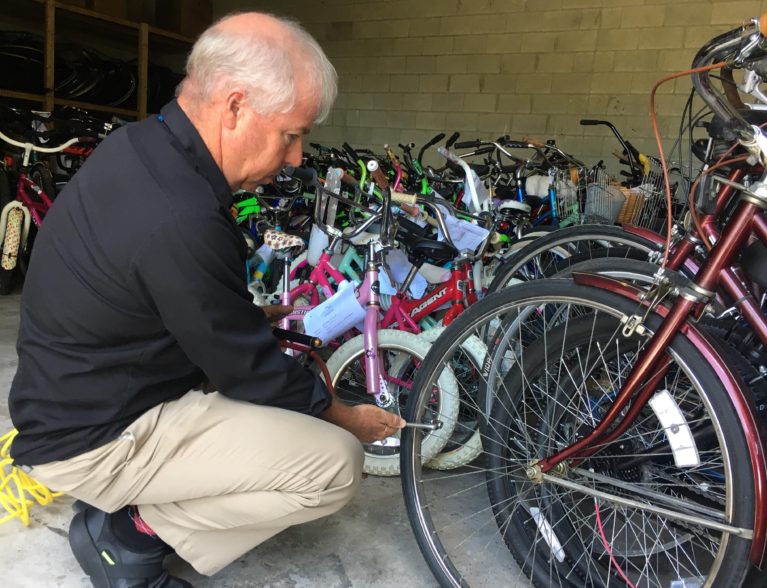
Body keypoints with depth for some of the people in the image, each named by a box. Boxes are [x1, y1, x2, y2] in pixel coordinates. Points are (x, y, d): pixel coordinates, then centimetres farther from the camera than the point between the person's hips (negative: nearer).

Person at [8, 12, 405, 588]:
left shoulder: (137, 145, -2)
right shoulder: (180, 219, -32)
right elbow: (254, 373, -20)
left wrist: (259, 318, 9)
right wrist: (350, 419, -4)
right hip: (94, 439, -9)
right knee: (336, 464, -17)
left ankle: (132, 499, 15)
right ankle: (130, 532, 0)